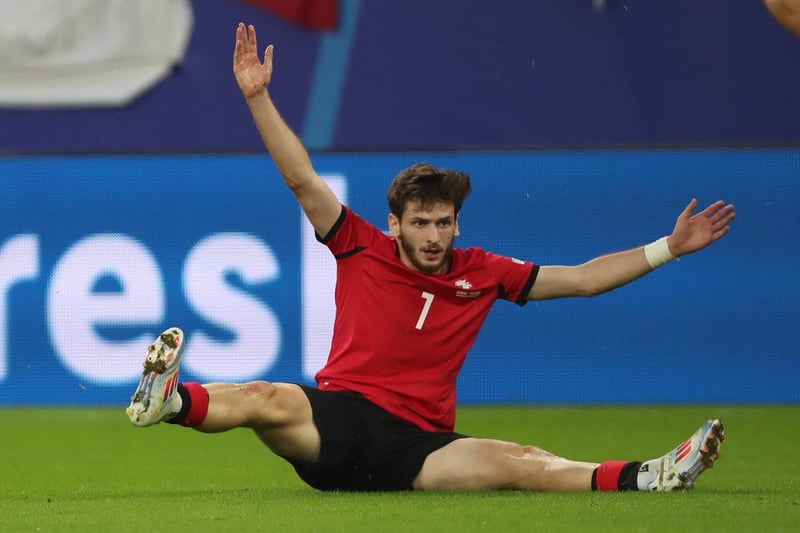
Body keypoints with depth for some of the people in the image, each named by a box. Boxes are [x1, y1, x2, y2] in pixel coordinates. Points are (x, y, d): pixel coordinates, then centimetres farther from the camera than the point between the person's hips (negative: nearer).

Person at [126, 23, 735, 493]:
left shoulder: (481, 272, 14)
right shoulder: (363, 249, 8)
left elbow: (582, 279, 19)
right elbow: (302, 179, 2)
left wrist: (668, 248, 15)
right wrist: (258, 99, -6)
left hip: (416, 446, 1)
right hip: (337, 418, -1)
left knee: (518, 462, -26)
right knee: (267, 400, -34)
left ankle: (640, 479, -46)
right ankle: (167, 399, -59)